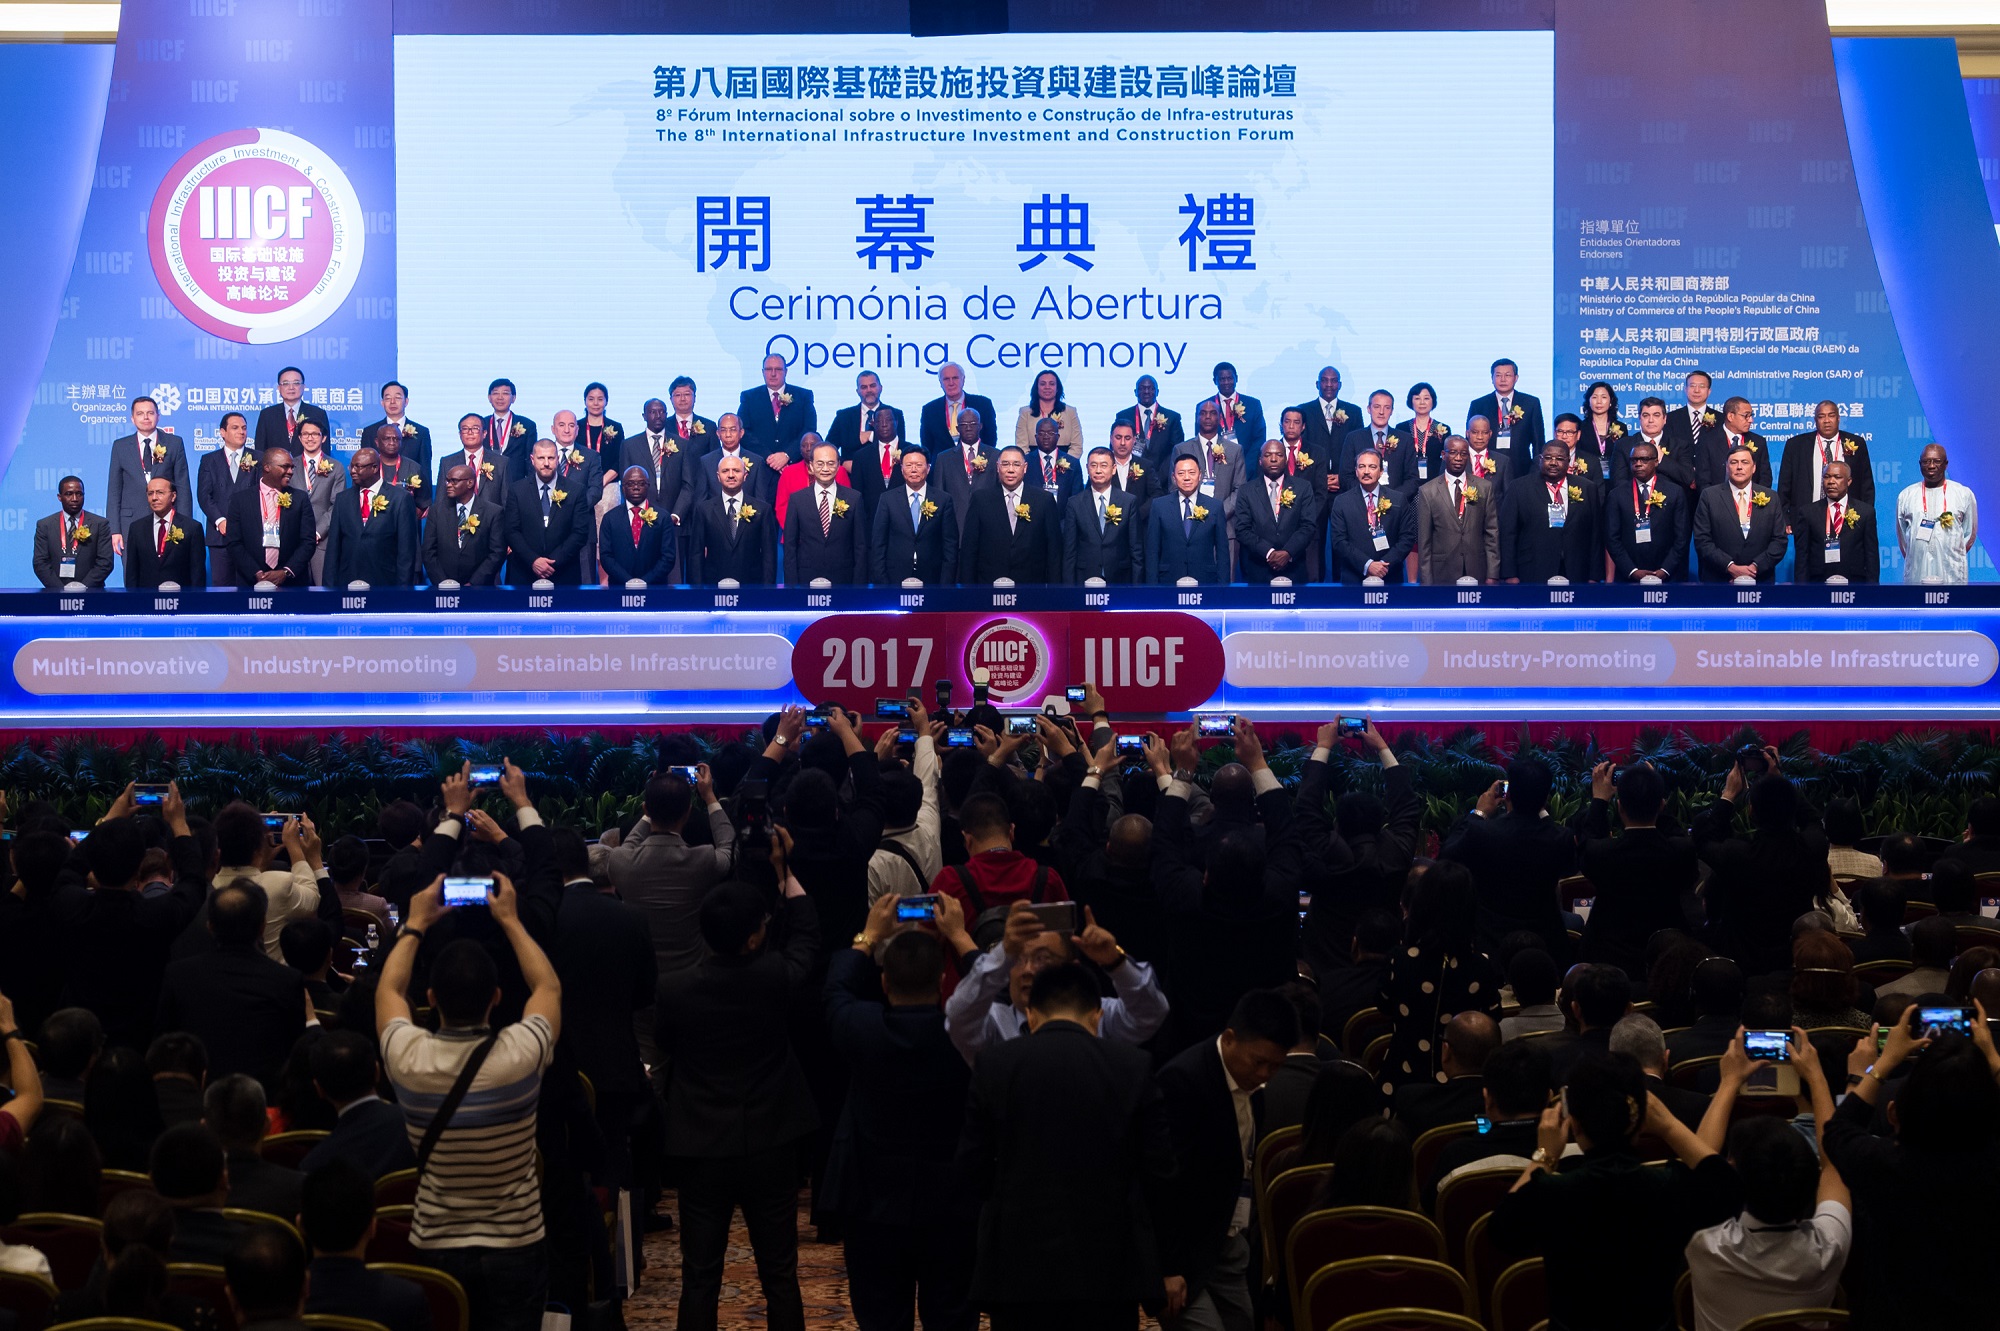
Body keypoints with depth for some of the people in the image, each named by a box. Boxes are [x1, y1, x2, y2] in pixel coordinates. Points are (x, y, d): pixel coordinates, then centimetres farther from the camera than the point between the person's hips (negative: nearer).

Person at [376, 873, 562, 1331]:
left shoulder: (408, 1058, -16)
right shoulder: (522, 1055, -19)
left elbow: (388, 990, 8)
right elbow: (549, 988, 4)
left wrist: (415, 924, 19)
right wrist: (511, 921, 13)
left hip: (435, 1247, 1)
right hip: (515, 1248, -1)